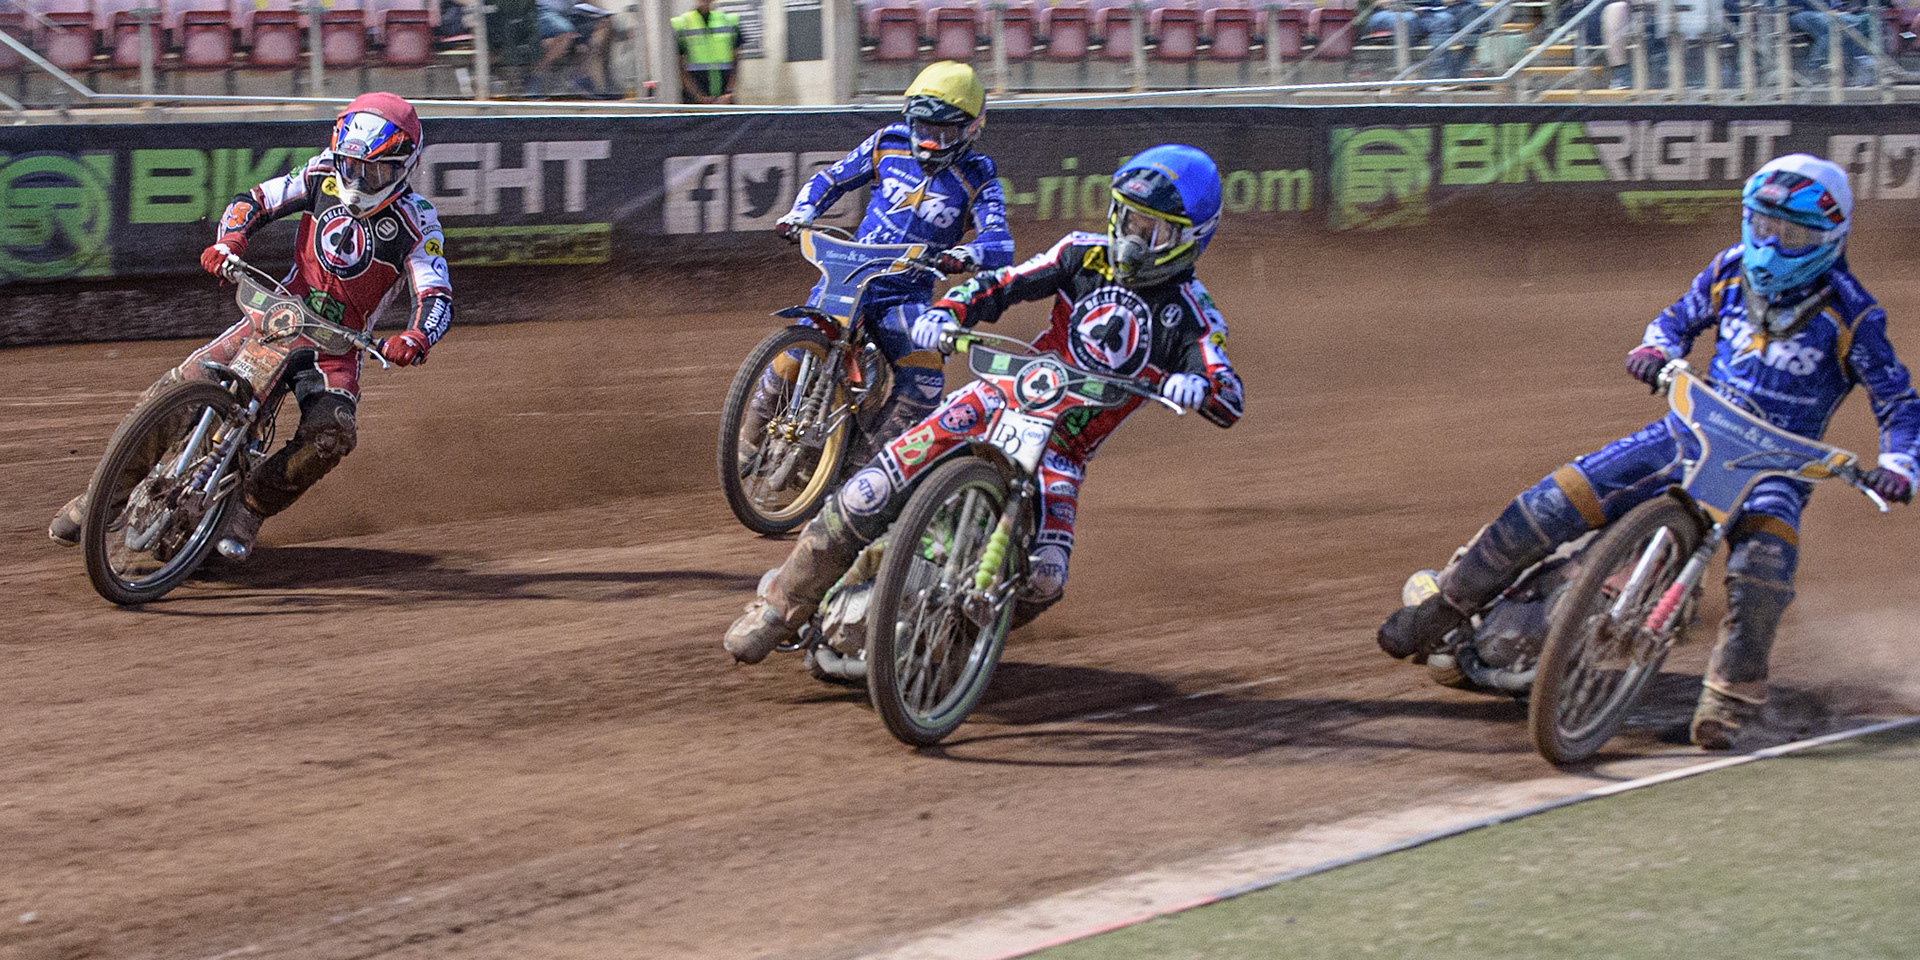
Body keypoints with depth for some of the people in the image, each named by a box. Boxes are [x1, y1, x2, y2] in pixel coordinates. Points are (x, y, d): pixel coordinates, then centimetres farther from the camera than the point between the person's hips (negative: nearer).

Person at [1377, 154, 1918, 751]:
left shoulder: (1851, 316, -11)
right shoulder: (1730, 271, 2)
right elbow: (1678, 320, 19)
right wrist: (1656, 350, -5)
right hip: (1694, 431, 4)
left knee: (1763, 555, -39)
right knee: (1557, 502, -10)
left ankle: (1732, 696, -30)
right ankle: (1446, 608, 4)